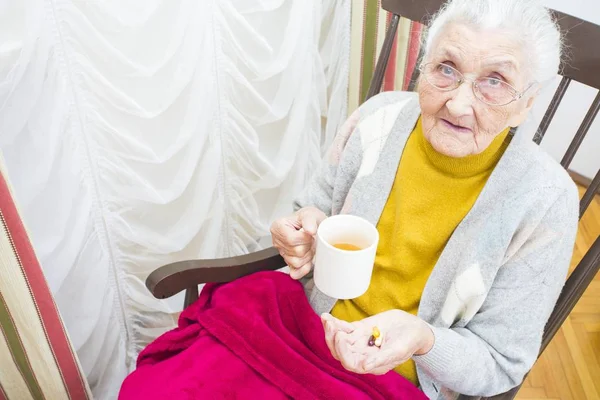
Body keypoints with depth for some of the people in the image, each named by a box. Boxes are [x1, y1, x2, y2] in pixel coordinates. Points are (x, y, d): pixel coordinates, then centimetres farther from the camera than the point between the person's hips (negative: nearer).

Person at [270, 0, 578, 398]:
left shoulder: (545, 202, -19)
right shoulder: (378, 117, -11)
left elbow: (501, 365, -11)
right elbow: (314, 208, 4)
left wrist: (423, 341, -31)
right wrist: (310, 229, -18)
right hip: (313, 332, 4)